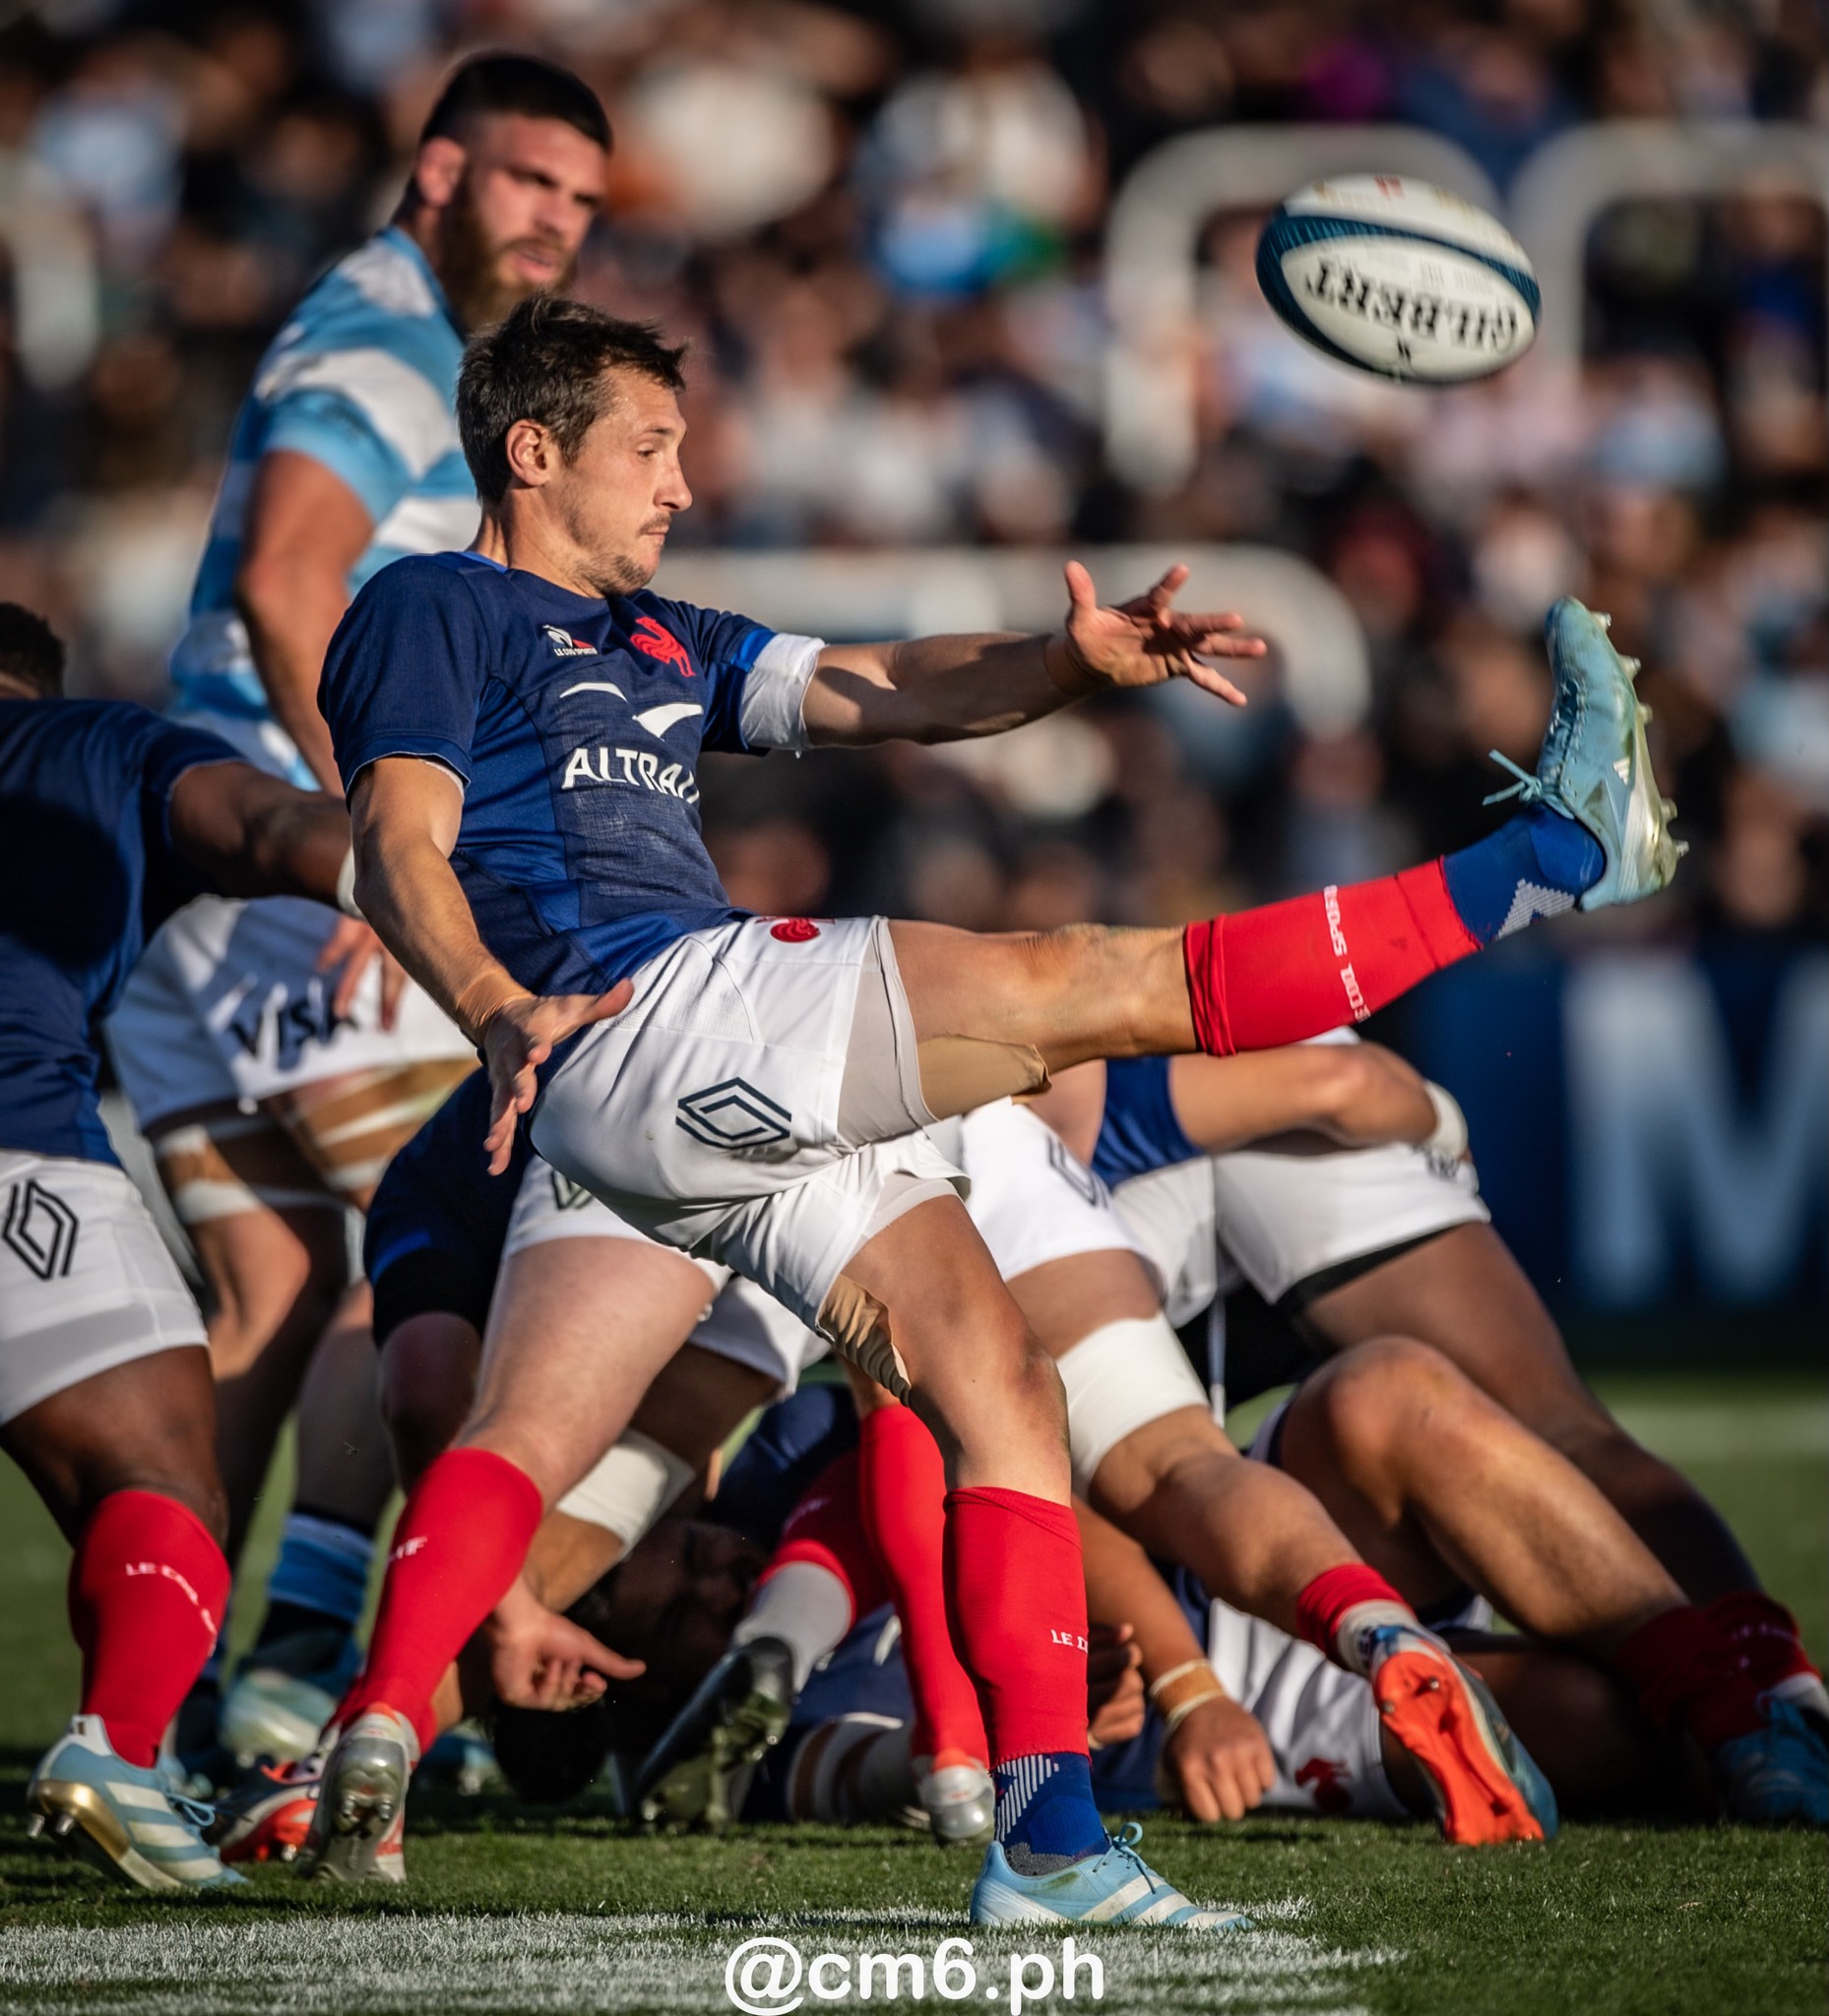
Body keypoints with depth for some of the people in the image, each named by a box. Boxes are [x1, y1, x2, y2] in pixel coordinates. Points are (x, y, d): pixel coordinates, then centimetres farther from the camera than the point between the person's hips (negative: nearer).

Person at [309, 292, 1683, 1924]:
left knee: (998, 1381, -4)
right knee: (1091, 984, -9)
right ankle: (1564, 848, -8)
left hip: (750, 1107, 9)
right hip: (643, 1022, -9)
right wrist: (501, 1010, -27)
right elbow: (399, 848, -7)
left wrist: (1071, 660, 3)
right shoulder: (434, 611, 8)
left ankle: (1050, 1837, -9)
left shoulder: (658, 641, 33)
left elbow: (888, 693, 23)